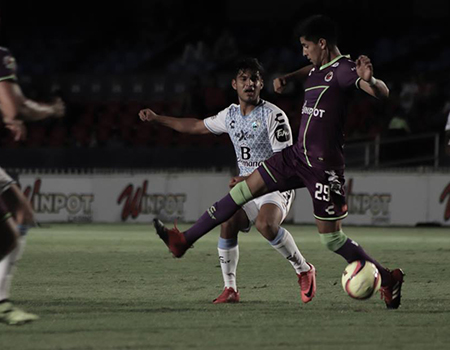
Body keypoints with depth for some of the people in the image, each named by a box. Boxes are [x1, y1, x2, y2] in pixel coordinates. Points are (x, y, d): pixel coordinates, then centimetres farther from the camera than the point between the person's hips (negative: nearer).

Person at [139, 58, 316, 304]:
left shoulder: (273, 115, -11)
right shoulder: (230, 115, 9)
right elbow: (196, 126, 26)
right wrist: (156, 118, 26)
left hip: (276, 187, -6)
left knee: (266, 224, -34)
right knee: (228, 222, -20)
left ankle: (304, 270, -12)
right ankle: (230, 289, -9)